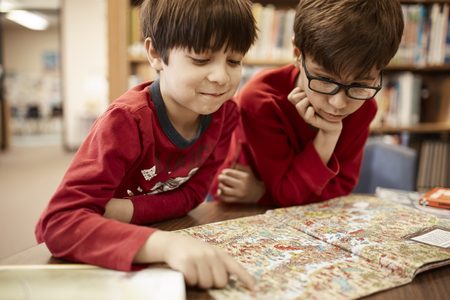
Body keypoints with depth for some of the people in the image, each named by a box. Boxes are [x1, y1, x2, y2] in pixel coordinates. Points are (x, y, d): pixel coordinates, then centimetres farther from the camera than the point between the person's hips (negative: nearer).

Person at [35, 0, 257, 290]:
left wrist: (129, 210, -24)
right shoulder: (127, 121, -27)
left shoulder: (225, 114, -13)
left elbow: (191, 193, -8)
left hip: (149, 232, 3)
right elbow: (60, 221, -34)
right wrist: (164, 243, -48)